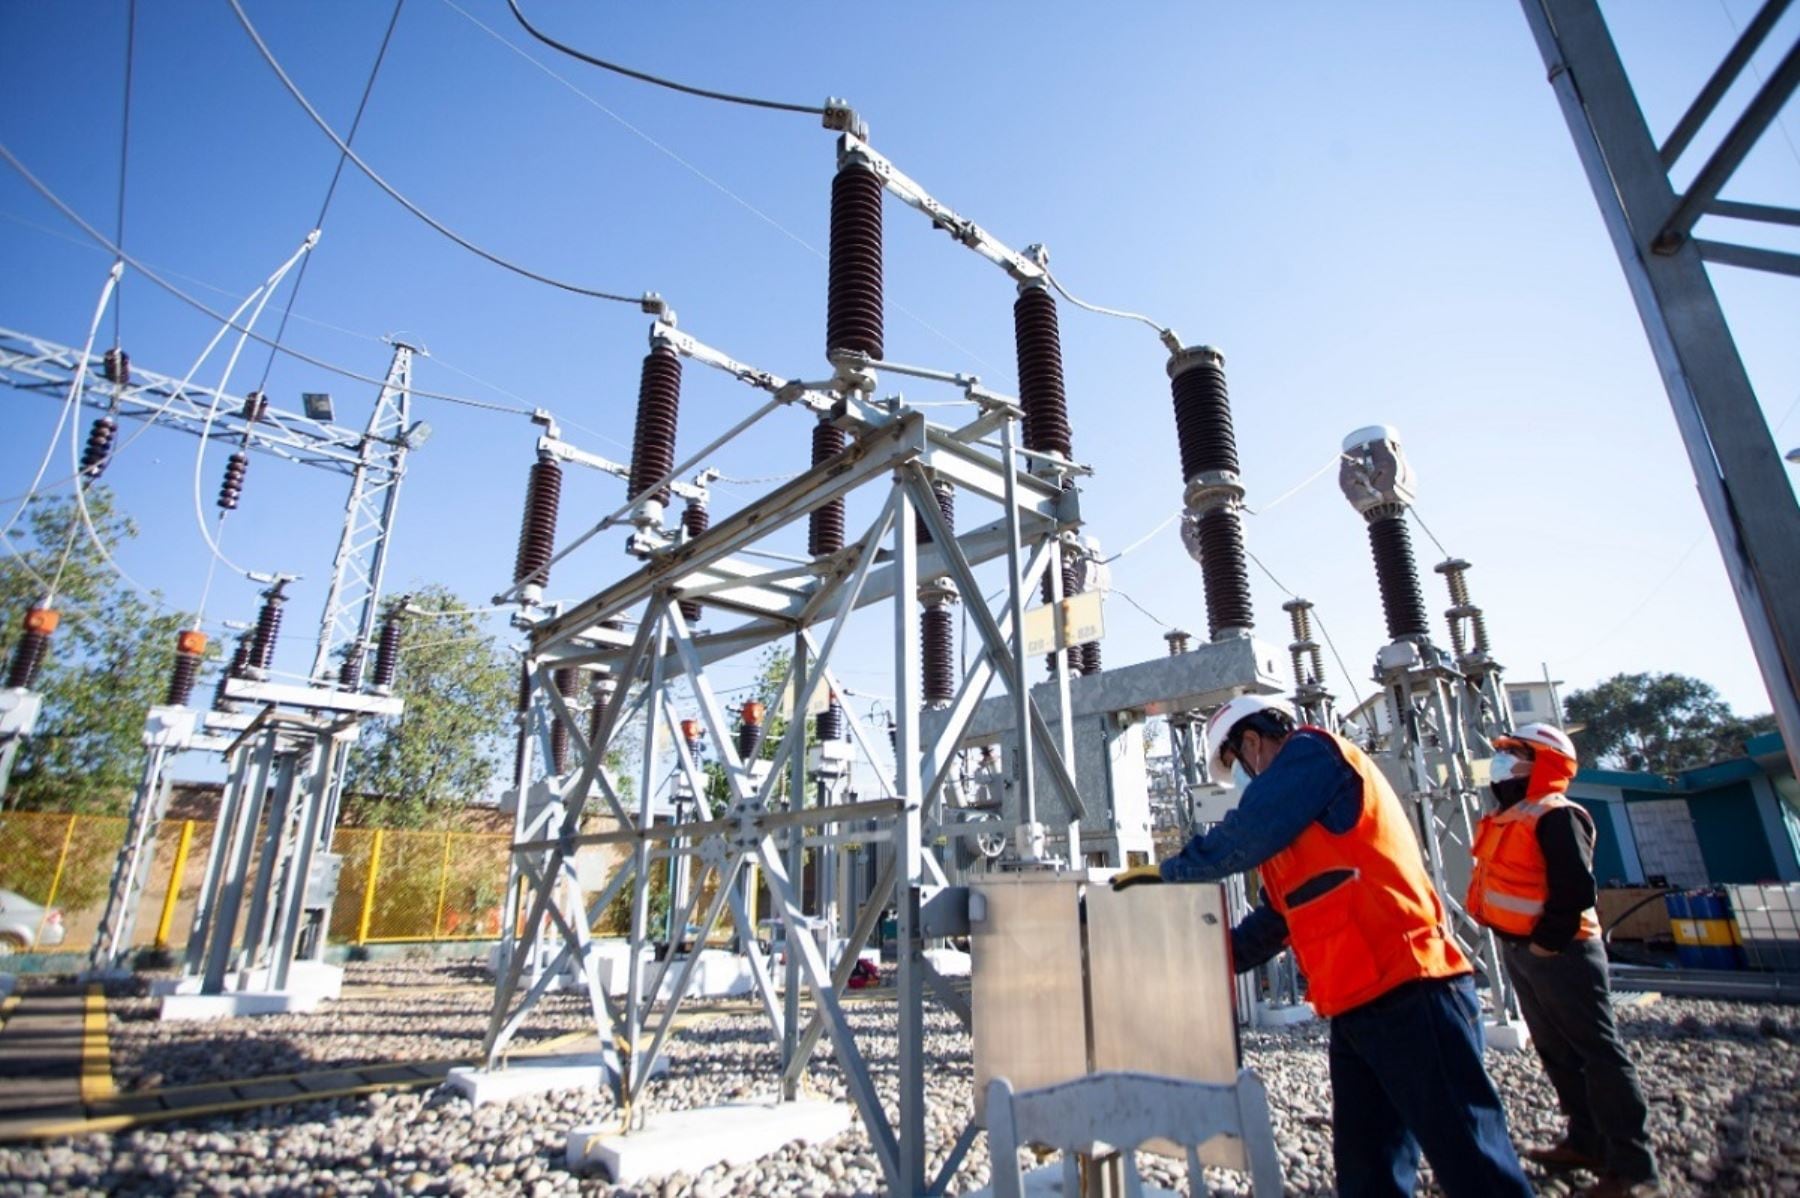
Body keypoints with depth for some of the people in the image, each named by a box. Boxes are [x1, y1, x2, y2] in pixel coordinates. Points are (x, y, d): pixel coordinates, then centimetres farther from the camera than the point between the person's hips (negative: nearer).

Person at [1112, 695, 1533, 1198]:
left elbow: (1243, 836, -14)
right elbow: (1276, 917, 23)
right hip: (1355, 1007, 10)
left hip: (1407, 993, -10)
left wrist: (1167, 870, -3)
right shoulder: (1290, 833, 22)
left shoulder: (1313, 752, -5)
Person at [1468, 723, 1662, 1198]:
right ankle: (1587, 1142, 30)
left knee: (1597, 1053, -1)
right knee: (1557, 1052, 18)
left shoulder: (1556, 816, -17)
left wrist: (1547, 941, -19)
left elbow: (1577, 889, -24)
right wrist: (1519, 945, 17)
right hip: (1518, 952, 10)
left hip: (1559, 953, -10)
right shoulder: (1508, 819, 12)